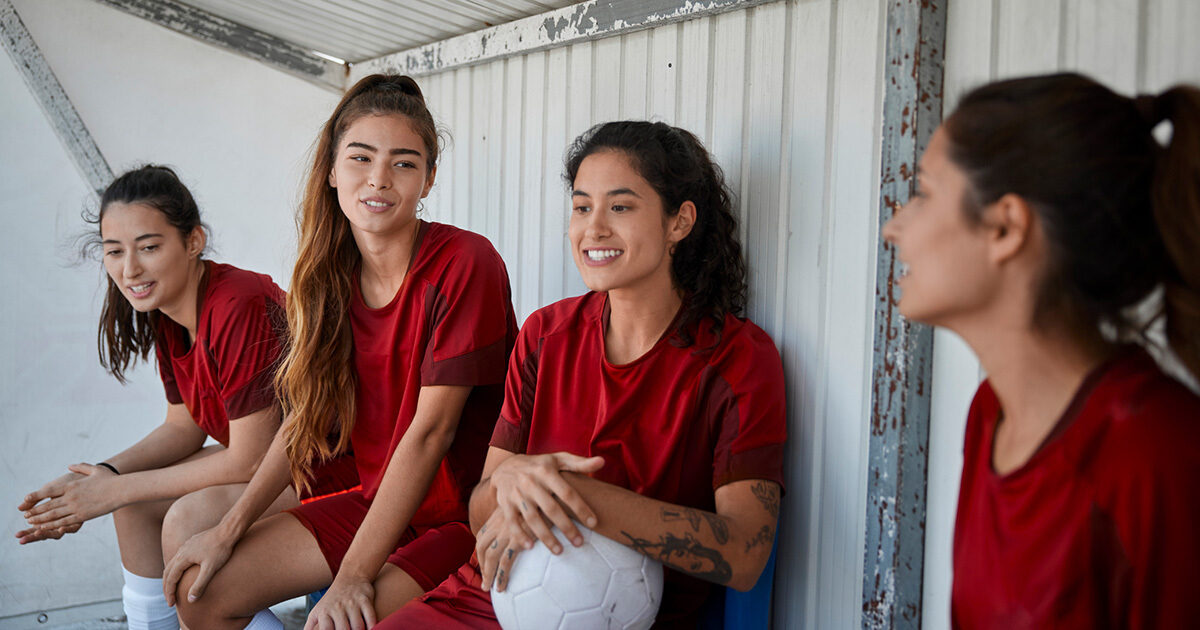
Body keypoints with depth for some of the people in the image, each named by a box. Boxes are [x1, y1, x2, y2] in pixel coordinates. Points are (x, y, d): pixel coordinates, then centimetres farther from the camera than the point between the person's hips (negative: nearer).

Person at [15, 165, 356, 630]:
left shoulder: (239, 307, -28)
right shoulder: (165, 313, 0)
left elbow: (250, 460, -24)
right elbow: (183, 427, 8)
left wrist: (118, 489, -16)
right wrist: (99, 477, -8)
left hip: (333, 469, -9)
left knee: (191, 517, -24)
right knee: (136, 503, 3)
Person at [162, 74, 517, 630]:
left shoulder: (465, 264, -19)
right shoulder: (332, 274, 3)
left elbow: (430, 430, -21)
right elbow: (308, 413, 8)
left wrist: (354, 574, -21)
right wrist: (231, 529, 1)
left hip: (468, 515, -6)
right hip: (380, 499, 7)